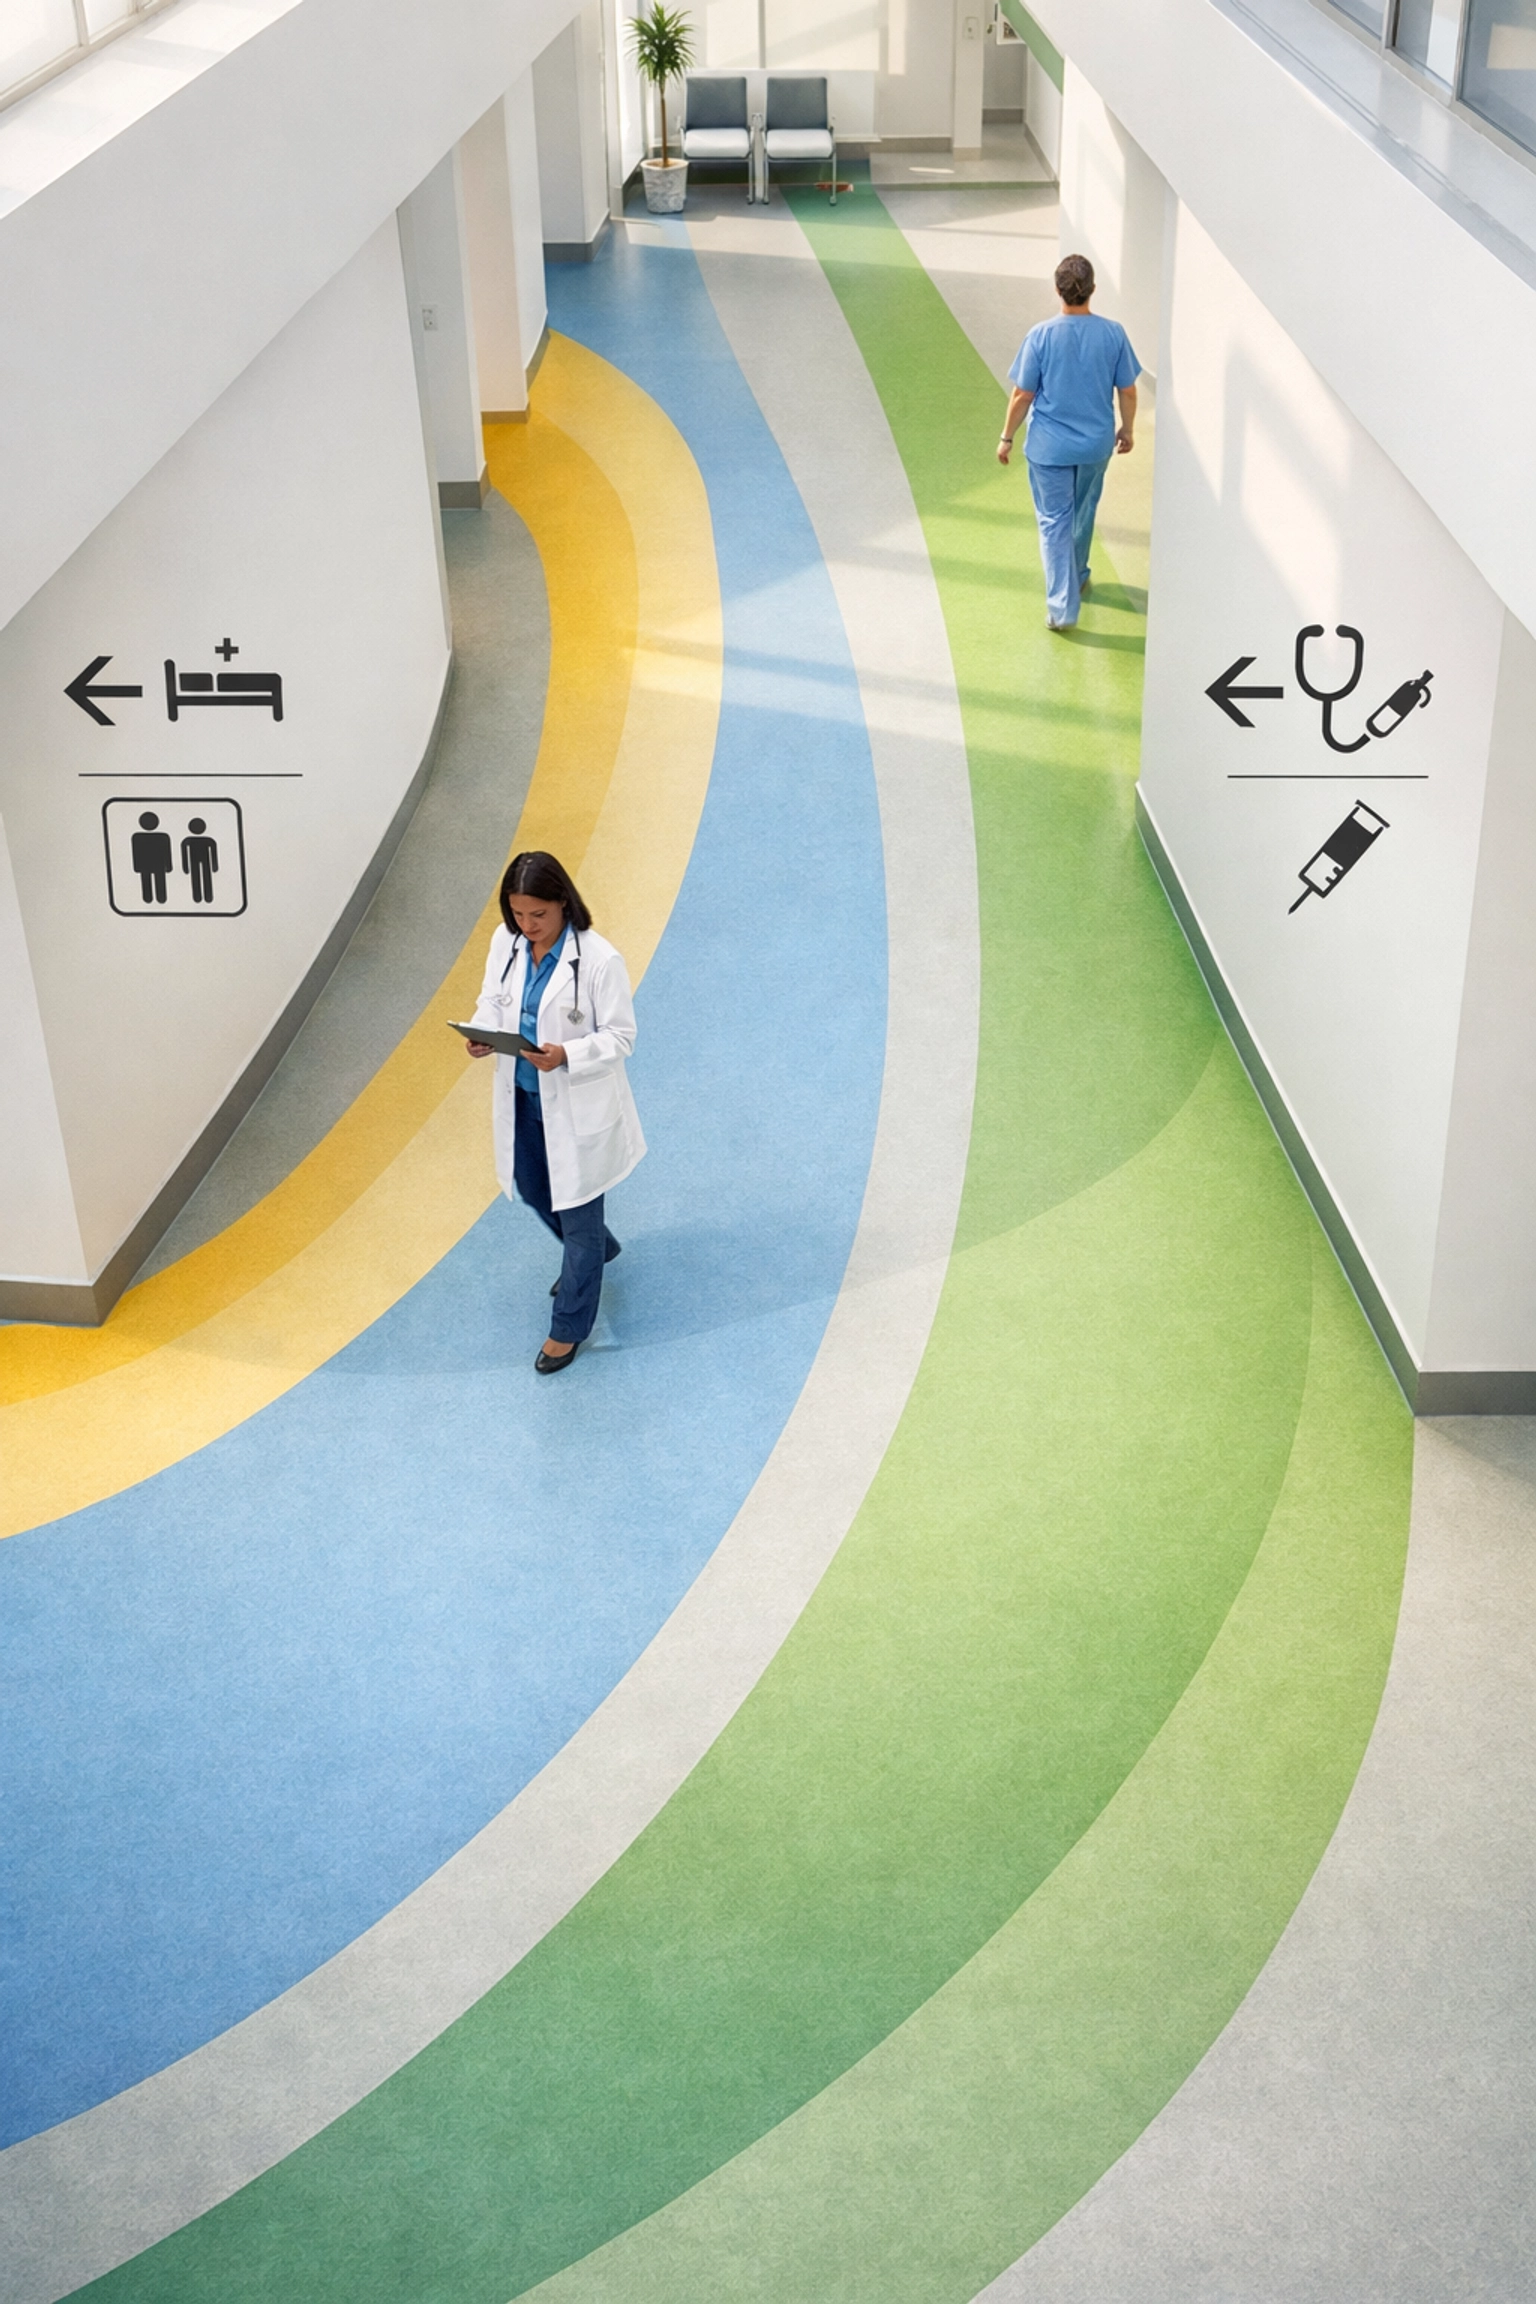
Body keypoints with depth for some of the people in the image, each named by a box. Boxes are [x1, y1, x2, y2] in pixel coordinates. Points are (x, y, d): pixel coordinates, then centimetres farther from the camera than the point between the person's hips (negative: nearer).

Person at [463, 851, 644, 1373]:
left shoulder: (597, 959, -24)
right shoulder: (506, 942, -7)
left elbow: (620, 1036, -17)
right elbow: (492, 1000, 7)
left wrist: (566, 1054, -33)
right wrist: (482, 1033, -15)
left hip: (576, 1105, -7)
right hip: (521, 1096, 7)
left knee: (577, 1212, 7)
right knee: (532, 1189, 25)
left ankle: (569, 1327, 24)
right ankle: (596, 1251, 55)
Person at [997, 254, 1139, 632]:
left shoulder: (1041, 336, -17)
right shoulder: (1113, 334, -11)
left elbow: (1022, 394, -11)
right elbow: (1128, 391, -2)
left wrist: (1007, 437, 2)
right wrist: (1127, 429, 15)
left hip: (1049, 445, -3)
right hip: (1096, 444, 3)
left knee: (1054, 522, 6)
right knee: (1083, 512, 25)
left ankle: (1062, 607, 0)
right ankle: (1077, 578, 45)